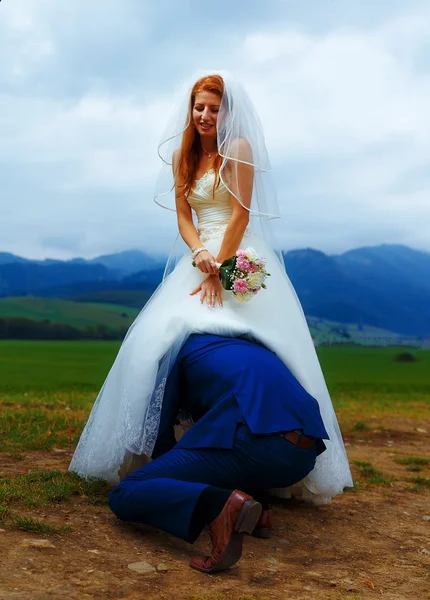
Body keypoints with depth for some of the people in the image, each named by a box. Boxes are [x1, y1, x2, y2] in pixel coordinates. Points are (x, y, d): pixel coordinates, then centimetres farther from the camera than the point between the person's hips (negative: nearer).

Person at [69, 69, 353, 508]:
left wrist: (219, 271, -14)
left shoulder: (238, 149, -1)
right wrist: (199, 254, -12)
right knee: (163, 339, -9)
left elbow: (240, 213, -8)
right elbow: (183, 217, 9)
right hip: (200, 258, 6)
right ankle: (153, 446, -3)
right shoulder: (182, 156, 15)